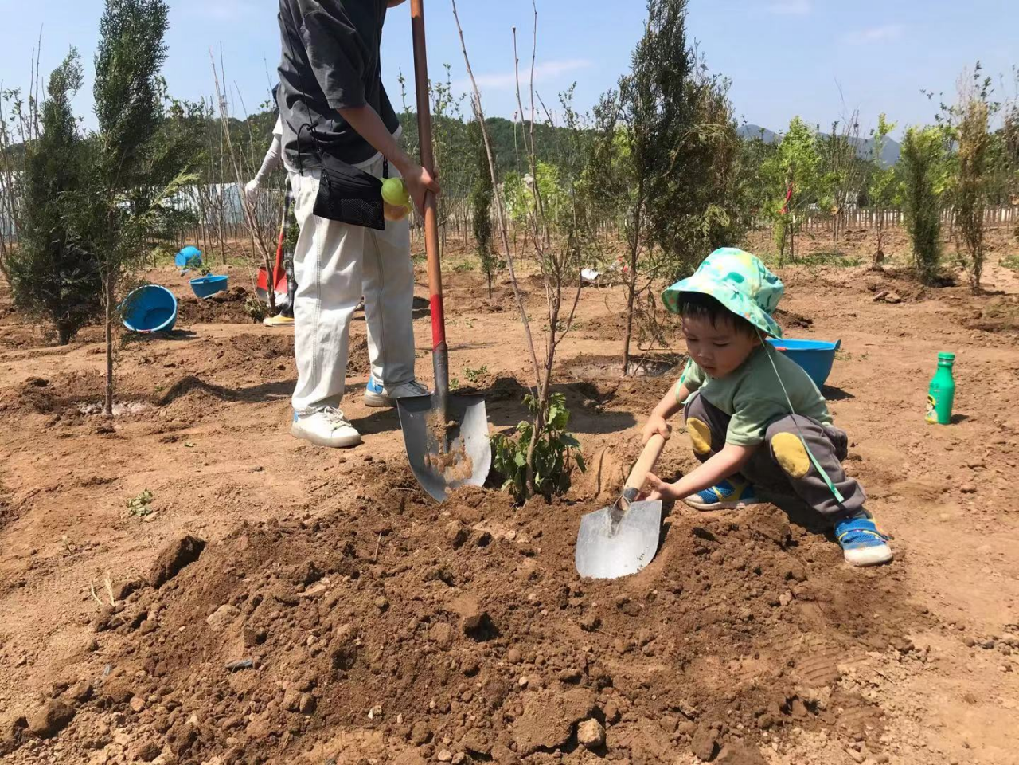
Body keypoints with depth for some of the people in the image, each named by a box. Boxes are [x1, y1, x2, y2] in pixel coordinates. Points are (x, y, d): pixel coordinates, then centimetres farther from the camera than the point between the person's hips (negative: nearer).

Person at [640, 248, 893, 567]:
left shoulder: (761, 384, -36)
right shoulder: (709, 358, -13)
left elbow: (734, 454, -35)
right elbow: (685, 383, 12)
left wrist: (675, 490, -40)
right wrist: (658, 415, -2)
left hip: (803, 446, -8)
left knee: (784, 434, -42)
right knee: (697, 405, -11)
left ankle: (849, 516, -24)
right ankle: (735, 488, 5)